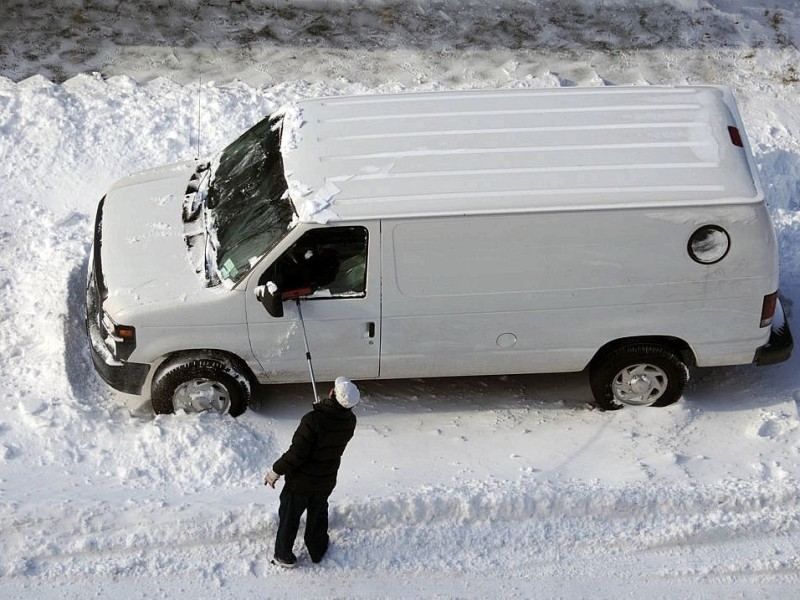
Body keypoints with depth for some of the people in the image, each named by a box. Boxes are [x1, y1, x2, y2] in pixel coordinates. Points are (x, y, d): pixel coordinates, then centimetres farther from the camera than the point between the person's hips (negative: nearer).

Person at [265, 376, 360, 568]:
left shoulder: (313, 420, -34)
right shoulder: (349, 421, -14)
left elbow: (296, 453, -28)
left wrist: (275, 471, -14)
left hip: (301, 481, -5)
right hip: (326, 482, 5)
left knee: (289, 517, 17)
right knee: (318, 516, 28)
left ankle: (283, 556, 33)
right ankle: (317, 551, 45)